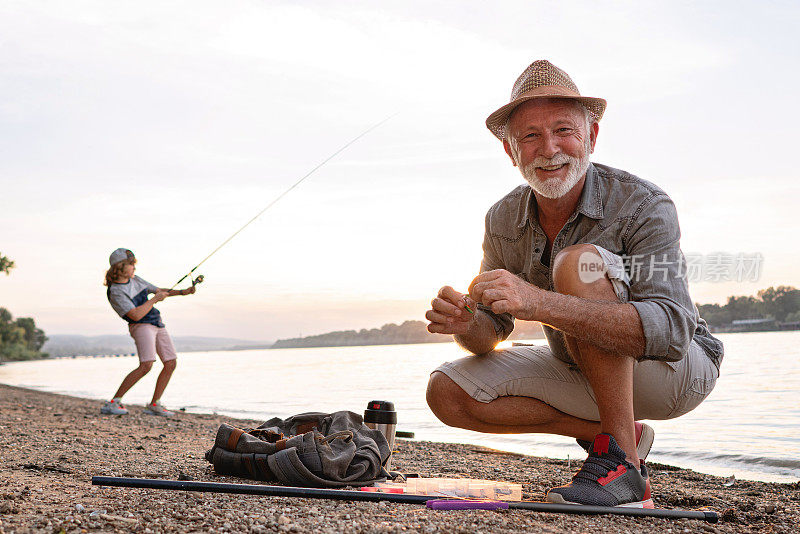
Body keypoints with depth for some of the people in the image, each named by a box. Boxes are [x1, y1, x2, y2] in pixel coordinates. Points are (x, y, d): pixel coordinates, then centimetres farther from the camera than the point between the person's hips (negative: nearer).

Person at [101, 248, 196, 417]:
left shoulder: (135, 280, 12)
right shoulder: (115, 292, -14)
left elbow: (159, 291, 22)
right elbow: (136, 315, -23)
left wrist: (182, 292, 9)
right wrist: (155, 299, -14)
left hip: (157, 325, 8)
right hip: (141, 326, -8)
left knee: (170, 363, 1)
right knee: (146, 365, -24)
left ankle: (154, 405, 8)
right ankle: (112, 404, -18)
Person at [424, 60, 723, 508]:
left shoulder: (645, 206, -23)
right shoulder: (503, 221, -6)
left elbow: (670, 330, -36)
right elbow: (491, 332, 0)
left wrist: (540, 304, -47)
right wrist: (466, 325, -27)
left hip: (677, 371, -6)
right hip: (586, 377, 6)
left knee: (578, 262, -31)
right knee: (448, 392, -10)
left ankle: (622, 460, -24)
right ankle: (612, 432, -1)